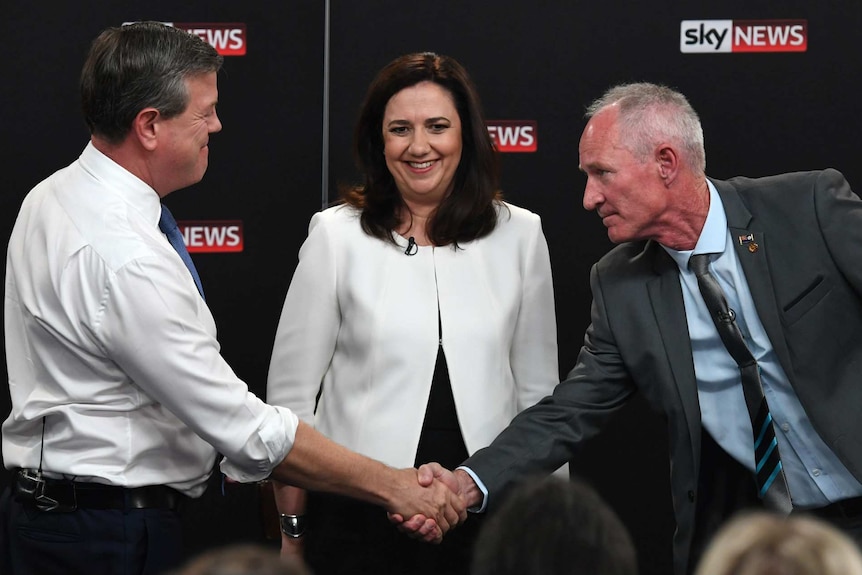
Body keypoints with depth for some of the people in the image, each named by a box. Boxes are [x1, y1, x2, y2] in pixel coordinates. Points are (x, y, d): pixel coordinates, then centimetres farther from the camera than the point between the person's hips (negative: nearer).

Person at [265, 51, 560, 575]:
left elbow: (538, 391, 10)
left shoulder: (519, 235, 5)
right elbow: (290, 392, 2)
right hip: (359, 512, -1)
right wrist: (291, 530, 1)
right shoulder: (337, 235, -1)